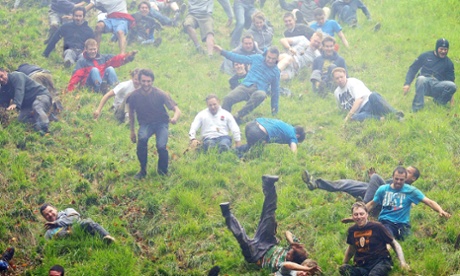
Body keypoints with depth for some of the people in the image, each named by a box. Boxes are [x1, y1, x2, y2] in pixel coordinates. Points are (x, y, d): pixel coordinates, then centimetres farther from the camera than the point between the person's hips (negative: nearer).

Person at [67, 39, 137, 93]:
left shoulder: (103, 58, 19)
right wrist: (70, 88, -19)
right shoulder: (82, 61, 8)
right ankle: (101, 88, -56)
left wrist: (128, 56, -12)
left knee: (110, 68, -18)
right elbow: (77, 75, -4)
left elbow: (116, 60, 5)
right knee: (94, 70, -27)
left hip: (104, 81, 3)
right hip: (90, 85, -3)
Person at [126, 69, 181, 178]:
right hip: (145, 124, 1)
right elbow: (131, 113, 8)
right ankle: (143, 170, -12)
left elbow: (177, 110, -19)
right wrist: (132, 131, 12)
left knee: (161, 146, -27)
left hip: (161, 123, -1)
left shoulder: (160, 94, -19)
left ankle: (163, 172, 4)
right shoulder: (134, 96, -12)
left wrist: (175, 118, -42)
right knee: (142, 139, -33)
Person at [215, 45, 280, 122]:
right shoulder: (257, 58, 10)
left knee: (262, 95, -42)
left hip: (258, 91, -1)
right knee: (228, 99, -31)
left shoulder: (276, 71, 10)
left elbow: (275, 90, 18)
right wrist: (222, 52, 10)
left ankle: (238, 117, -38)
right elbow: (239, 58, 14)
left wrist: (275, 109, 21)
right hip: (245, 86, 1)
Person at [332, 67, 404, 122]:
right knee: (355, 118, -37)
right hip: (361, 112, 3)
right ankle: (379, 118, -45)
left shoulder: (353, 82, 0)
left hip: (368, 103, -3)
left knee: (373, 96, -40)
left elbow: (359, 100, -13)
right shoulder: (337, 93, 18)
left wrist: (349, 115, -21)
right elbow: (343, 107, 28)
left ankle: (395, 114, -49)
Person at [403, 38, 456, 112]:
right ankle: (417, 108, -38)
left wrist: (451, 95, 5)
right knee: (421, 79, -38)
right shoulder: (425, 56, 10)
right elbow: (413, 69, 8)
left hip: (437, 86, 1)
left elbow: (450, 80, 16)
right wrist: (407, 83, -6)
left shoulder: (448, 63, 15)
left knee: (453, 86, -29)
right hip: (424, 84, -1)